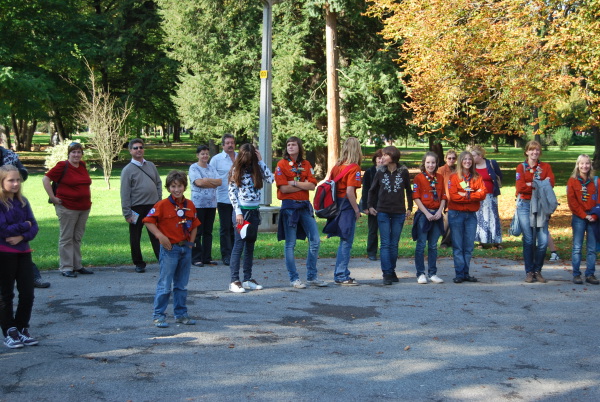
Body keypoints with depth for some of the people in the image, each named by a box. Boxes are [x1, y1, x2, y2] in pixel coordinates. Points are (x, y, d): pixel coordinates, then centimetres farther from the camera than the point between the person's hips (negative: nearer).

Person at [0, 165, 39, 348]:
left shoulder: (22, 201, 6)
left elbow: (34, 227, 2)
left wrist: (22, 236, -16)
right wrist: (25, 225, -7)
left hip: (23, 252, 5)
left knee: (27, 293, 5)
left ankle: (22, 329, 20)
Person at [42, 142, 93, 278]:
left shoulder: (83, 166, 10)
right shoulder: (62, 166, -8)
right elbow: (46, 179, -9)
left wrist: (88, 199, 17)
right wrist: (52, 197, -12)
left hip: (84, 207, 6)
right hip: (67, 208, -6)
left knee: (78, 238, 12)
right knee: (66, 238, 0)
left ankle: (77, 266, 19)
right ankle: (66, 268, 4)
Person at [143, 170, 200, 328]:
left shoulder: (190, 205, 7)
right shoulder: (162, 205, -9)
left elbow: (194, 225, 16)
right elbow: (148, 221, -9)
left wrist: (191, 242, 6)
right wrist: (160, 235, -18)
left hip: (185, 248, 5)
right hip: (169, 249, -5)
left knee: (182, 285, 13)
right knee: (164, 284, -2)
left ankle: (181, 314, 23)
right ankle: (159, 315, 6)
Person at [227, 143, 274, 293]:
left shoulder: (256, 169, 9)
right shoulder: (236, 170, -2)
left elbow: (271, 178, -5)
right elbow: (231, 192, -6)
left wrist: (260, 162, -3)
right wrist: (238, 212, -13)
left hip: (254, 211, 5)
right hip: (241, 211, -5)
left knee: (250, 246, 10)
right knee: (239, 245, -6)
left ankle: (248, 279, 17)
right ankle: (234, 281, -5)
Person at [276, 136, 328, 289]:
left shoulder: (306, 164, 10)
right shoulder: (282, 164, -3)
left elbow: (312, 186, -1)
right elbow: (284, 188, -12)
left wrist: (294, 183, -11)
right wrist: (304, 185, -5)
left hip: (305, 206, 5)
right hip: (289, 206, -5)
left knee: (315, 240, 2)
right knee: (290, 244, 0)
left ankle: (312, 276, 13)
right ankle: (294, 279, 9)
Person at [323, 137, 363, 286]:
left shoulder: (337, 166, 9)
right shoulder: (354, 168, -12)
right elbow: (350, 192, -19)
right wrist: (357, 209, -10)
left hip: (337, 205, 7)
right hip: (347, 206, -7)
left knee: (344, 242, 17)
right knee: (346, 242, 0)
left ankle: (340, 274, 22)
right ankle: (342, 276, 4)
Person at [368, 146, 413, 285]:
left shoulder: (403, 172, 0)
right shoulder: (380, 172, 2)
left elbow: (409, 191, 11)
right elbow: (372, 190, 14)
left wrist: (409, 208, 9)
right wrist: (370, 206, 8)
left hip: (399, 213, 0)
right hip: (383, 212, 0)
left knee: (394, 244, 6)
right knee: (385, 244, -5)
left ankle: (392, 271, 17)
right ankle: (386, 273, -6)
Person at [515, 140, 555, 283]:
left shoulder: (546, 167, 11)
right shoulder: (521, 167, 6)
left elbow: (550, 183, -5)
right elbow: (520, 187, -8)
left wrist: (531, 185, -14)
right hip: (525, 205, -1)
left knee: (543, 241, -5)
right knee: (528, 240, 0)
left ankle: (537, 270, 10)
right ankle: (529, 272, 9)